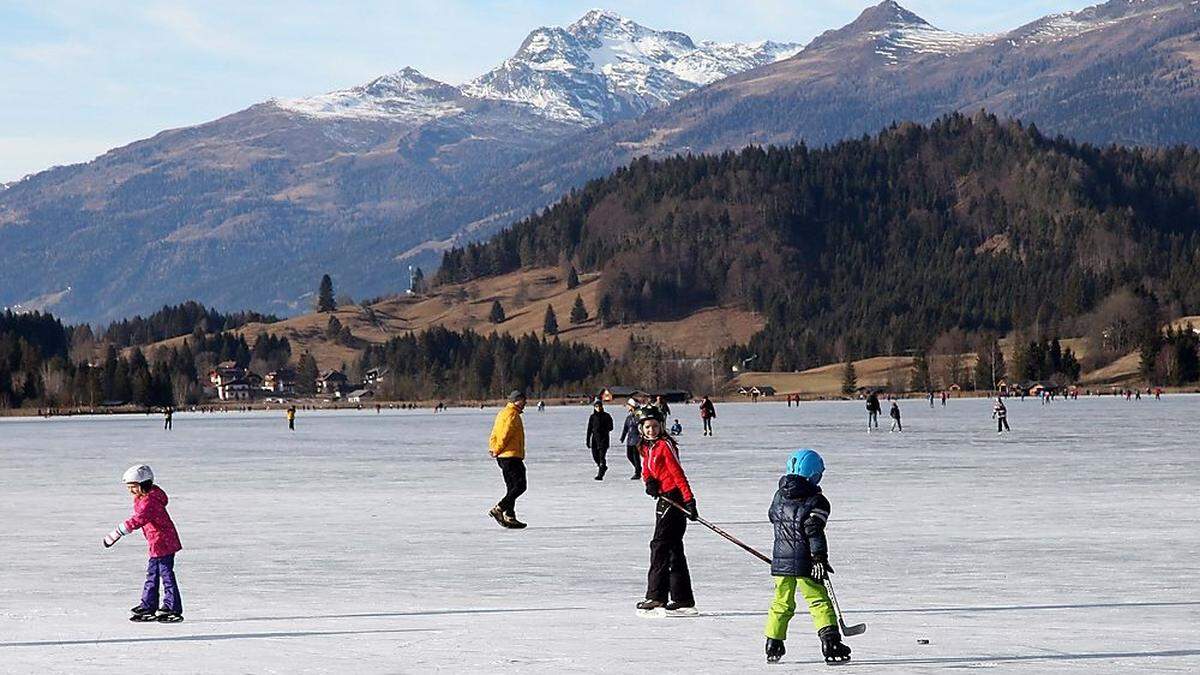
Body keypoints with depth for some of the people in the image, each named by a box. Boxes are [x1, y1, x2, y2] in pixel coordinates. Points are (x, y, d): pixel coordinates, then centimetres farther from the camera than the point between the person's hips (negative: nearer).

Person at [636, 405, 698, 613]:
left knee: (660, 545, -10)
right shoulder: (647, 448, 14)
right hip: (664, 500, 10)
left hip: (674, 498, -10)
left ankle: (656, 595, -10)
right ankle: (682, 599, 17)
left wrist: (689, 500, -23)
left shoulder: (665, 445, -13)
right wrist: (649, 481, -3)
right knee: (674, 549, 12)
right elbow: (646, 470, 22)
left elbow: (677, 473, -18)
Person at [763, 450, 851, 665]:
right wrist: (820, 559, -20)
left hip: (780, 560, 5)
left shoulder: (780, 496, 8)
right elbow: (814, 531, -19)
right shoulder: (816, 501, -11)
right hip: (804, 563, -5)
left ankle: (773, 646, 20)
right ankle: (830, 640, -13)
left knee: (782, 603, 17)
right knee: (819, 602, -2)